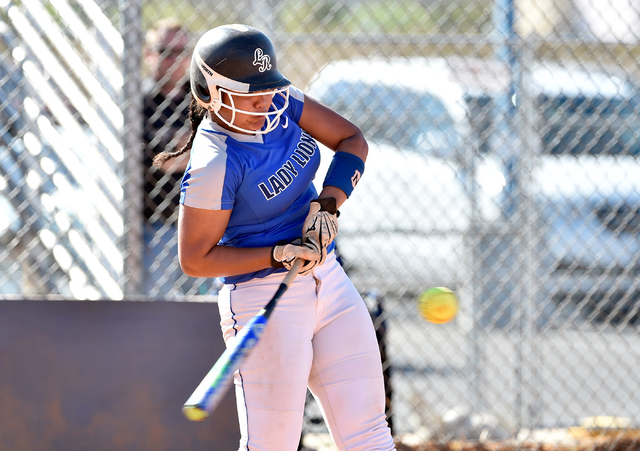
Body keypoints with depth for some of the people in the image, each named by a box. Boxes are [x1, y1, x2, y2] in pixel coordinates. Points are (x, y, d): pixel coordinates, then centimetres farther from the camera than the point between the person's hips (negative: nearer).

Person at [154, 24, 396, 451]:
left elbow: (353, 141, 5)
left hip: (328, 279, 7)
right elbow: (195, 259, -15)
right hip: (264, 297, -7)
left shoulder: (280, 102, -2)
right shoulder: (215, 164, -21)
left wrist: (327, 205, -11)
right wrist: (281, 255, -22)